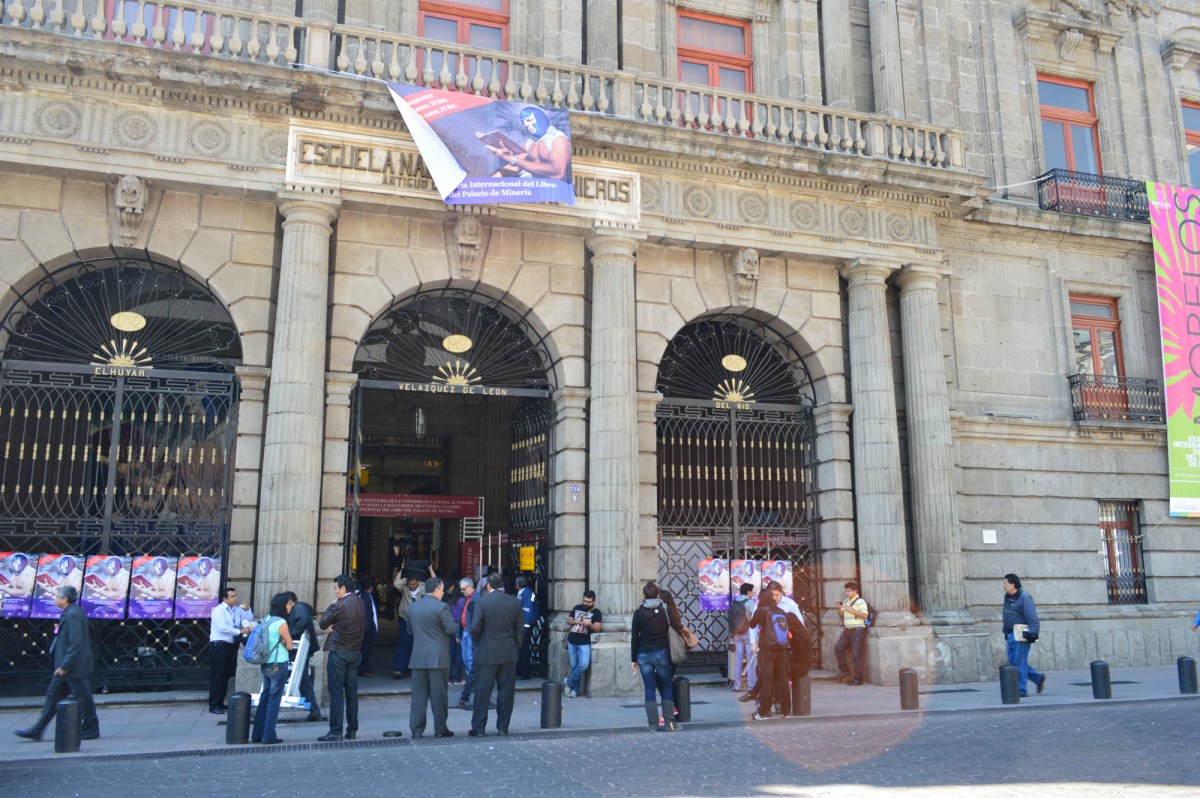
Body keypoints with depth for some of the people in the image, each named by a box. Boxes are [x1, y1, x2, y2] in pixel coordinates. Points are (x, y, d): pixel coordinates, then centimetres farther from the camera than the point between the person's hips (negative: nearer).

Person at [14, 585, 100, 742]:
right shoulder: (70, 613, 11)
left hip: (73, 667, -11)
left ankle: (91, 730, 11)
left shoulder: (73, 615, -20)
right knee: (53, 695, 14)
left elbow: (75, 644, -24)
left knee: (83, 698, 1)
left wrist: (64, 665, -22)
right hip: (67, 666, 11)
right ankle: (36, 731, 22)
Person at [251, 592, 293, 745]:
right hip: (278, 665, -7)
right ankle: (269, 736, 4)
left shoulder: (266, 620, 7)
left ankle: (257, 734, 19)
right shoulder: (281, 623, -15)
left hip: (265, 664, 7)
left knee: (264, 698, 15)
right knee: (274, 701, 0)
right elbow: (289, 646, -8)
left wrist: (278, 642, 3)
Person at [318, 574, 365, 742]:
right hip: (355, 652, 7)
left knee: (336, 693, -2)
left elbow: (322, 624, -6)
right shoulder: (360, 603, 5)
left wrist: (332, 605, 2)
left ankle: (335, 732, 0)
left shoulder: (339, 605, -16)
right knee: (352, 692, 11)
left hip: (338, 652, -7)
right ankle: (352, 730, 15)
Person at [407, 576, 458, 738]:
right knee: (438, 694, 4)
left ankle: (416, 730, 9)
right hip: (437, 657, -5)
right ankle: (440, 729, 10)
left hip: (418, 657, 5)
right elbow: (451, 629, -13)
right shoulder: (441, 607, -11)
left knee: (418, 694, 9)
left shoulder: (412, 607, 7)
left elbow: (410, 629, 16)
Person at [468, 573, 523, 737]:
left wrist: (477, 643, 6)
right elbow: (520, 628, 4)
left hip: (487, 653, -2)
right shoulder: (515, 602, 0)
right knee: (506, 691, 9)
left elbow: (475, 628, -12)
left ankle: (478, 728, 8)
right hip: (509, 654, 2)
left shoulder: (481, 602, -8)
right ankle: (503, 727, 14)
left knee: (482, 691, 5)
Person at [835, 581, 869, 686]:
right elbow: (841, 614, 23)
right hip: (847, 630, 8)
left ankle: (858, 678, 0)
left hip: (857, 630, -7)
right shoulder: (845, 601, 15)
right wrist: (839, 608, 2)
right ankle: (845, 672, 6)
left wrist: (851, 610, -22)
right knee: (838, 648, -3)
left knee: (856, 654, -7)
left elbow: (864, 615, -18)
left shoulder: (860, 602, -7)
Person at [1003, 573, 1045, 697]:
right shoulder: (1007, 598, 15)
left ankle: (1021, 690, 2)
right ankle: (1038, 678, 23)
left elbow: (1032, 618, -16)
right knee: (1012, 661, 9)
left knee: (1020, 662, -6)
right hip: (1011, 635, 9)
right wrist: (1006, 635, 21)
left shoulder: (1024, 598, -11)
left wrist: (1032, 634, -22)